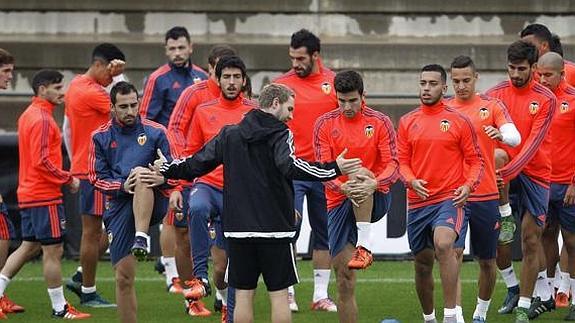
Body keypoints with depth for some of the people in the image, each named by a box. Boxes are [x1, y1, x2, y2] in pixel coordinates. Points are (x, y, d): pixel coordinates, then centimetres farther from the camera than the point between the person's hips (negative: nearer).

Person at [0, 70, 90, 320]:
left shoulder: (28, 115, 15)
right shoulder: (42, 119, -16)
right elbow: (42, 161, -22)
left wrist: (65, 177, 15)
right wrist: (68, 179, -13)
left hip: (28, 193, 10)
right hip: (44, 196, -10)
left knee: (29, 247, 16)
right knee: (53, 250, -3)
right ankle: (60, 308, 2)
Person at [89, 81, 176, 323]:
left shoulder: (155, 132, 5)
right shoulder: (101, 137, 7)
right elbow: (97, 178, 4)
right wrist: (122, 185, -16)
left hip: (153, 204, -1)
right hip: (120, 207, 2)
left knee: (141, 175, -35)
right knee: (123, 277, -3)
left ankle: (142, 239, -44)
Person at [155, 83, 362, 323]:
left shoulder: (229, 135, 8)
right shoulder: (280, 135, -7)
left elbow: (196, 165, 12)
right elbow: (290, 166, -26)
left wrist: (166, 169, 30)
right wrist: (334, 170, -26)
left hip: (238, 229, 4)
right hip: (275, 229, -4)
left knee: (243, 295, 6)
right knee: (279, 295, 2)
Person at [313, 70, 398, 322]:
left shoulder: (380, 122, -1)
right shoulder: (325, 124, 1)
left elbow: (392, 165, -10)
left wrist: (374, 183, -32)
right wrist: (342, 188, -29)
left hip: (376, 200, -2)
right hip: (339, 204, 2)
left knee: (360, 175, -35)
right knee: (345, 282, -4)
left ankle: (364, 247, -35)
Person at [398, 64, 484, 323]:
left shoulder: (459, 122, 0)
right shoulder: (407, 122, 8)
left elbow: (475, 161, 3)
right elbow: (402, 161, 9)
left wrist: (468, 185, -16)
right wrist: (411, 181, -12)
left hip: (449, 198, -4)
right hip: (418, 201, 4)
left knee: (443, 244, -30)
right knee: (422, 263, 12)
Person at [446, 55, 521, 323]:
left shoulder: (492, 106, 2)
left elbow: (515, 138, -12)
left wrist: (500, 134, -35)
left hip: (486, 195, 0)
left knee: (487, 261, 10)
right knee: (454, 253, -16)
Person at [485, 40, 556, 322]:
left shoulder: (546, 99, -5)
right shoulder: (495, 94, 2)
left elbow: (533, 142, -14)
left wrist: (508, 172, -26)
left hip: (534, 172, -2)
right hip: (503, 170, 2)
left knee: (531, 240, -5)